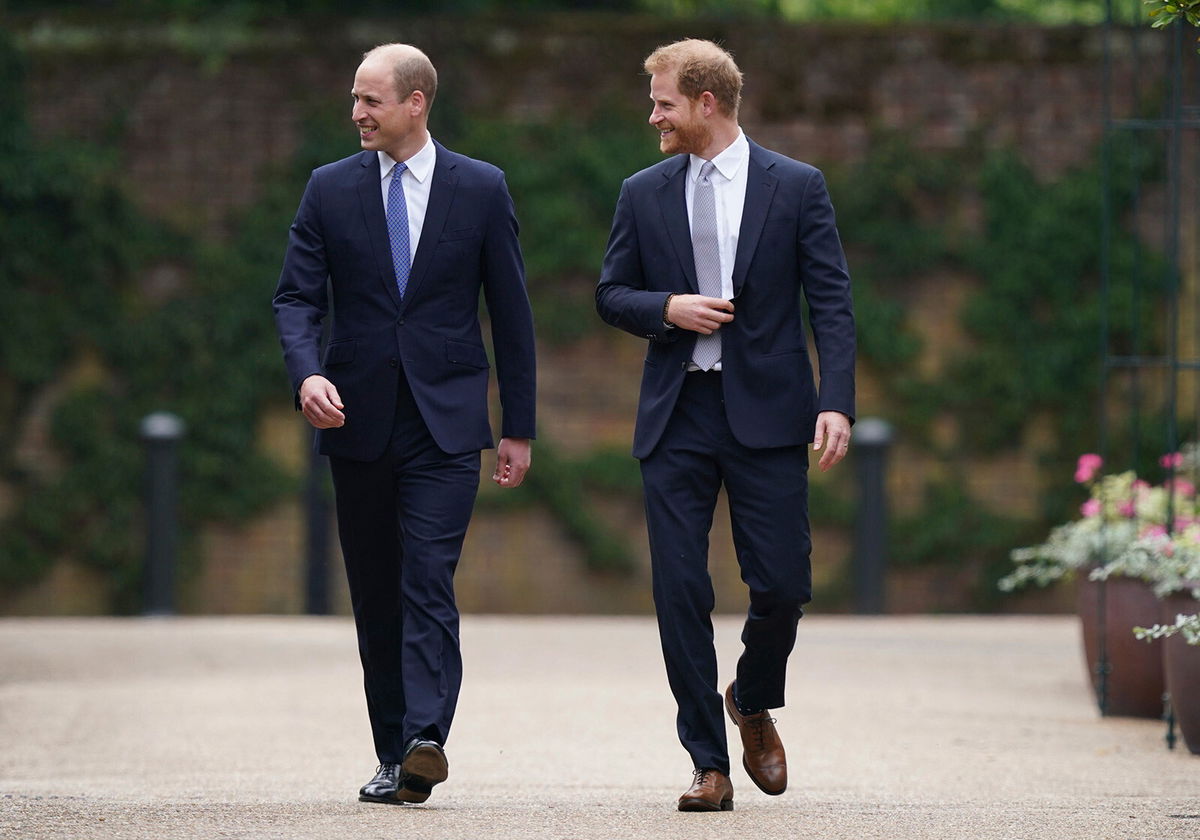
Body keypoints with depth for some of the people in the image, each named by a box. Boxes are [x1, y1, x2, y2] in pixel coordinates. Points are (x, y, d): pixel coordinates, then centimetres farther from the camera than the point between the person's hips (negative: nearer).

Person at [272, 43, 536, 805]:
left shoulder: (482, 190, 2)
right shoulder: (331, 189, 6)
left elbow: (511, 312, 5)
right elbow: (298, 297, 3)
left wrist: (520, 427, 4)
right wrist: (307, 373, -18)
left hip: (444, 424, -3)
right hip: (359, 420, 3)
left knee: (429, 585, -16)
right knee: (376, 597, 7)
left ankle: (425, 740, -26)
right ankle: (393, 757, 13)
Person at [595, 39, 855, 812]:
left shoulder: (796, 188, 1)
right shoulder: (644, 195, 10)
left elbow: (832, 303, -2)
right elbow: (611, 294, 14)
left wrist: (837, 402, -13)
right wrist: (666, 308, -8)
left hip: (765, 413, -2)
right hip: (677, 417, 2)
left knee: (783, 584, -4)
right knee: (680, 592, -4)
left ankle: (755, 705, 26)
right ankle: (710, 764, 4)